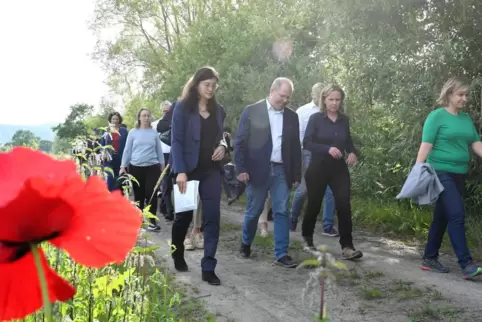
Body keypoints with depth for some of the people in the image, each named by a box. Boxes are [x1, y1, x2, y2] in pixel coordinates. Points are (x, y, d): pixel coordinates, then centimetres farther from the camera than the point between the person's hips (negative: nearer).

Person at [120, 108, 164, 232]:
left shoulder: (154, 132, 4)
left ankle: (152, 221, 0)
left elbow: (159, 150, 9)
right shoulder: (133, 132, 2)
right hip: (136, 167, 1)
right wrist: (123, 166, 2)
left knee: (151, 194, -6)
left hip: (152, 167, 0)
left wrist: (162, 165, 10)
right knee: (138, 195, 10)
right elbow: (127, 150, 5)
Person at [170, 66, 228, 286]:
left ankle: (208, 268, 2)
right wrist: (180, 171, -20)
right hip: (188, 169, -4)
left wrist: (223, 146, -4)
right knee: (184, 215, 9)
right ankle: (178, 256, 35)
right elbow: (177, 141, -11)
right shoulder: (183, 108, -6)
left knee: (212, 217, -3)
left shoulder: (218, 110, 8)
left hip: (211, 171, 4)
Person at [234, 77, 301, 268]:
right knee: (253, 211, 7)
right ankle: (246, 244, 29)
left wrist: (296, 175, 8)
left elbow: (296, 147, 11)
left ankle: (281, 254, 5)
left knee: (282, 212, 0)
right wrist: (241, 168, -10)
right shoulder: (252, 111, -2)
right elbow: (240, 142, -4)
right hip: (258, 170, -3)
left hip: (282, 171, 3)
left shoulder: (292, 116, 9)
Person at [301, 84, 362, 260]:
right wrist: (328, 149, -24)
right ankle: (307, 238, 33)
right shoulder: (315, 118, -5)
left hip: (339, 168, 3)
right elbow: (307, 143, -11)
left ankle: (347, 247, -5)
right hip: (318, 168, -3)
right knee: (314, 204, 9)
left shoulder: (344, 120, 7)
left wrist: (352, 153, -4)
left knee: (344, 205, -8)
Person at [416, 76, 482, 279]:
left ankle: (430, 259, 20)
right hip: (440, 172, -7)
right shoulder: (437, 116, -6)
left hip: (459, 174, 7)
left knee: (442, 217, 11)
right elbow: (426, 145, -11)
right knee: (456, 215, -14)